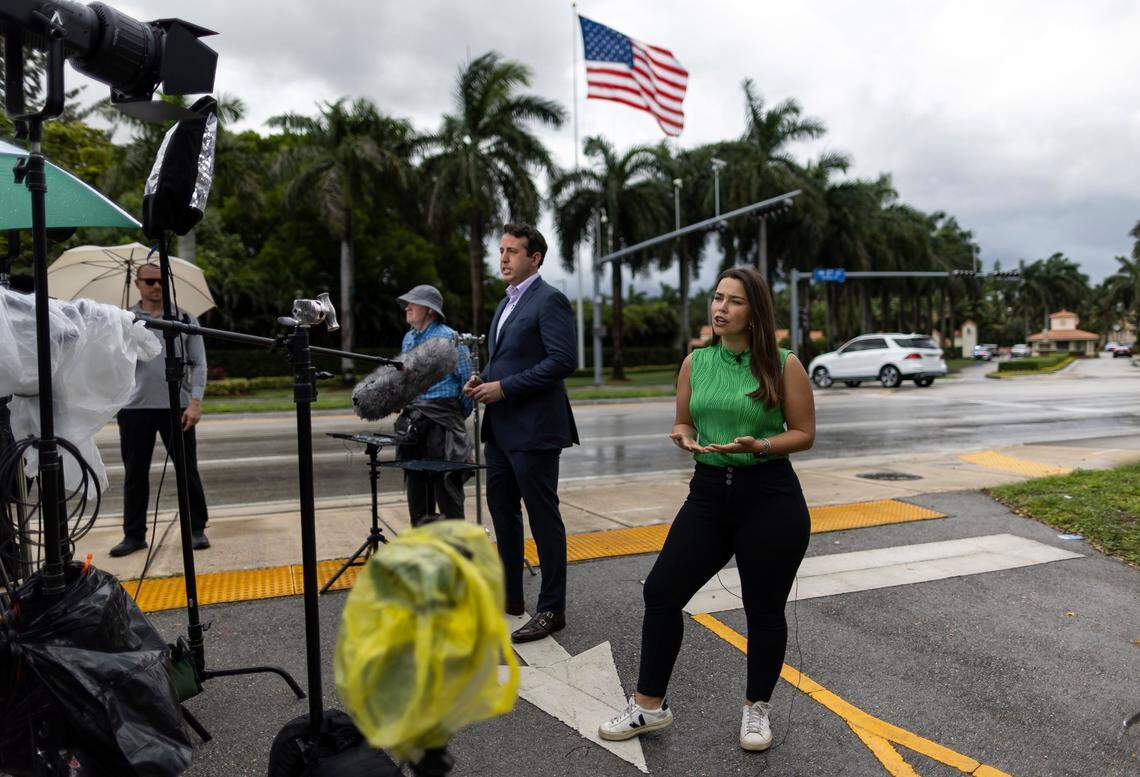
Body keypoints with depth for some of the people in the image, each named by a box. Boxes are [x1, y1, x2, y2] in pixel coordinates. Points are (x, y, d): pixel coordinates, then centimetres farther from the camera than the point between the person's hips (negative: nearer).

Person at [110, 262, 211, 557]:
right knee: (135, 474, 6)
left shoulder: (185, 319, 7)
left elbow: (199, 364, 3)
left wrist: (195, 402, -8)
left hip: (176, 406, -1)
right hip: (134, 407, 1)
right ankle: (134, 535, 17)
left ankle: (197, 529, 14)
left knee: (188, 471, 3)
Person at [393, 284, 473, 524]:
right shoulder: (408, 338, 15)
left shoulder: (448, 337, -8)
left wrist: (459, 417, -2)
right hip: (412, 419, 7)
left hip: (442, 416, -7)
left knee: (445, 480, -4)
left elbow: (467, 380, -7)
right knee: (415, 478, 12)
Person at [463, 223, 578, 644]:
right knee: (501, 509, 17)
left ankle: (551, 609, 11)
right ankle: (510, 595, 31)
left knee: (543, 517, -1)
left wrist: (505, 387, -20)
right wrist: (482, 380, 4)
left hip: (534, 429, -10)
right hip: (501, 428, 10)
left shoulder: (550, 300, -11)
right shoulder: (506, 304, 18)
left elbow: (563, 359, -20)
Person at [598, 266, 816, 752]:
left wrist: (758, 445, -19)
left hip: (769, 497, -4)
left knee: (764, 608, 7)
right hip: (709, 493, 4)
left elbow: (804, 433, -2)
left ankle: (757, 708, 31)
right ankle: (649, 705, 17)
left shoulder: (783, 365, -6)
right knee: (662, 590, 0)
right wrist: (686, 438, -10)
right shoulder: (696, 362, 6)